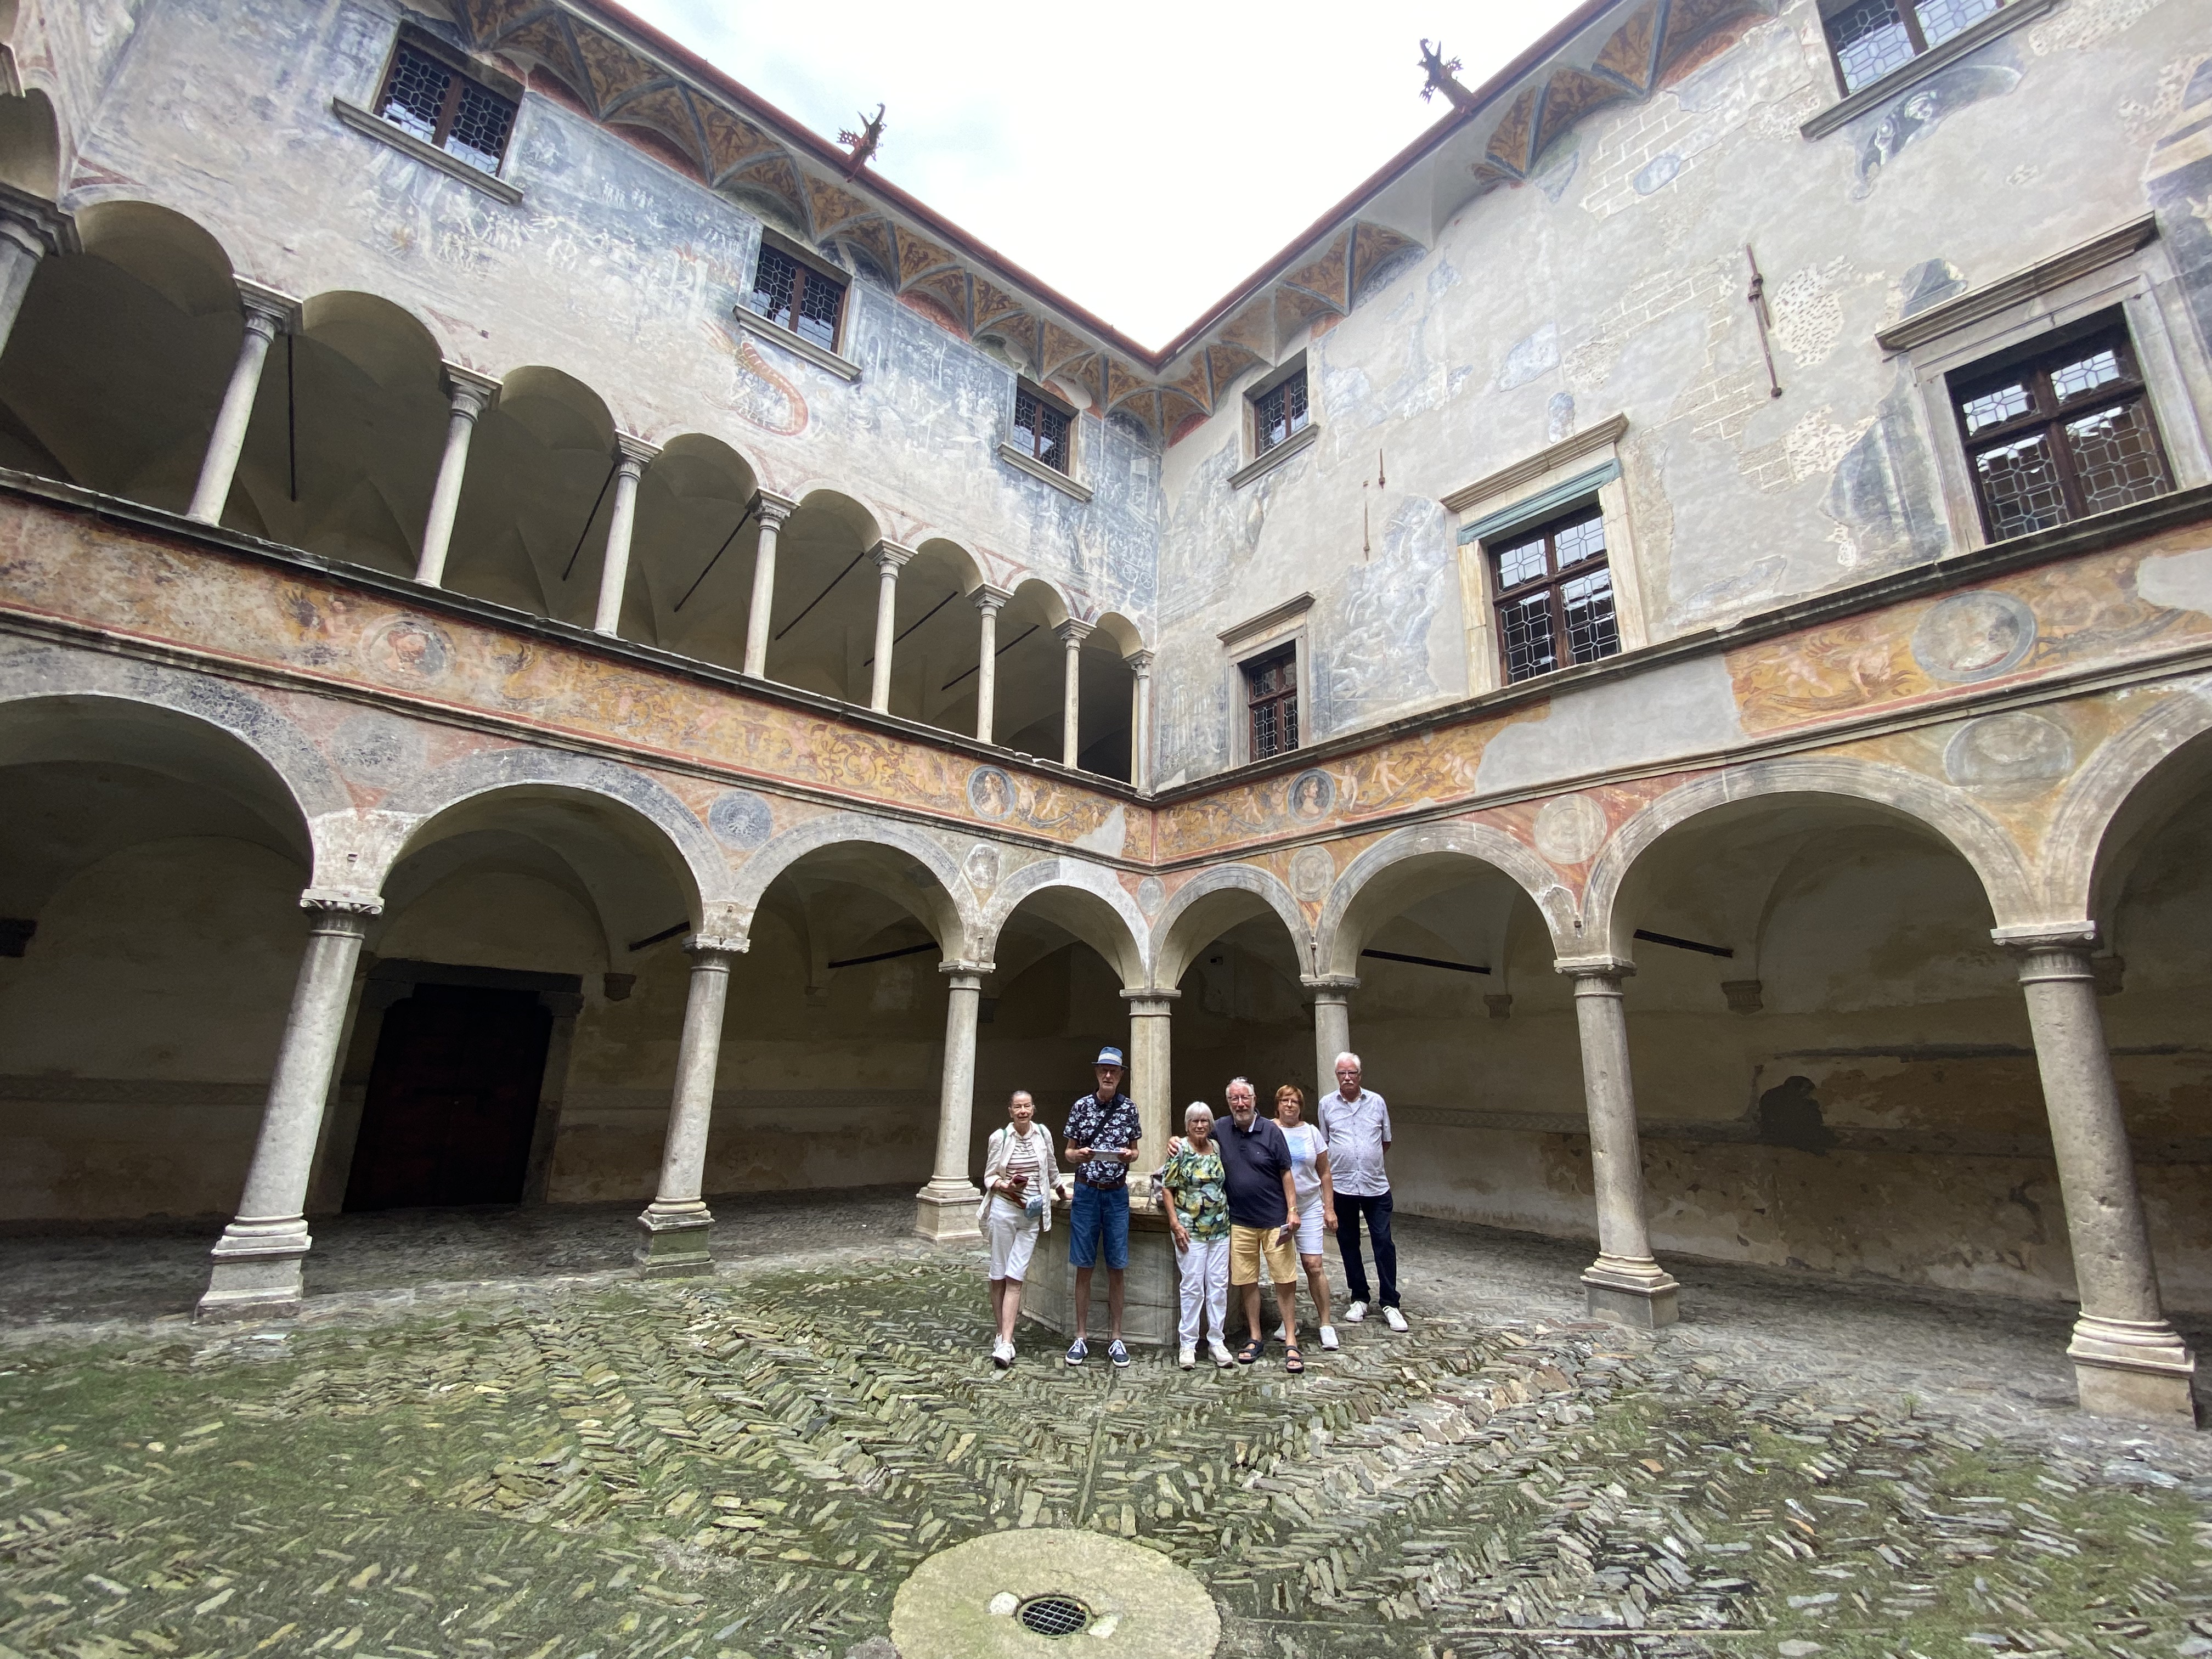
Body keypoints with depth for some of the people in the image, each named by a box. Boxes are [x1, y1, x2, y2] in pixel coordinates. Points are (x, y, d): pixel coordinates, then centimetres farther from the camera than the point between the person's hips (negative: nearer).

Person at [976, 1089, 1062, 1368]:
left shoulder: (1043, 1134, 2)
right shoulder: (1000, 1138, -4)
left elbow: (1052, 1169, 19)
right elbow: (989, 1176, 2)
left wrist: (1060, 1191, 30)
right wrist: (1004, 1186, -17)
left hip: (1031, 1214, 1)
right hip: (1003, 1210, -1)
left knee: (1015, 1278, -4)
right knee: (999, 1275, 6)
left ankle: (1005, 1344, -5)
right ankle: (1002, 1334, 21)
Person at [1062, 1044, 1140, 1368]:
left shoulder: (1129, 1108, 2)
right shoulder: (1081, 1106, -1)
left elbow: (1134, 1150, 11)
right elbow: (1069, 1152, 5)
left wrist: (1130, 1155, -12)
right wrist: (1078, 1155, -17)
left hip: (1117, 1194, 1)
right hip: (1086, 1192, 0)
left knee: (1116, 1269, 5)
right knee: (1084, 1268, 5)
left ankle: (1116, 1338, 17)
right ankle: (1081, 1337, 16)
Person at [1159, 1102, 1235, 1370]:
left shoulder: (1219, 1148, 5)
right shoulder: (1180, 1151, -7)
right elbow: (1167, 1188, -6)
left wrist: (1229, 1214, 9)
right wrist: (1175, 1223, -11)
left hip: (1220, 1229, 4)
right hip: (1191, 1230, -4)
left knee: (1219, 1285, 8)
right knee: (1193, 1287, 1)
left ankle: (1216, 1340, 20)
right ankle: (1188, 1343, 13)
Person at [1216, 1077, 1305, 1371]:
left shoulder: (1271, 1131, -6)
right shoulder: (1222, 1130, 1)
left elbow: (1286, 1173, -3)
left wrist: (1293, 1210, -7)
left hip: (1275, 1220, -2)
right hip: (1240, 1222, 2)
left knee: (1285, 1281, 1)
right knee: (1247, 1282, 9)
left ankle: (1291, 1343, 13)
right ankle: (1255, 1338, 24)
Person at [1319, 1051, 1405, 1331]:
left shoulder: (1376, 1101, 2)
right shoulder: (1327, 1104, 1)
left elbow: (1386, 1141, 14)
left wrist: (1369, 1161, 10)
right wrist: (1342, 1162, 5)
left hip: (1376, 1185, 0)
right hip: (1342, 1186, 1)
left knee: (1384, 1243, 0)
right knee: (1348, 1244, 10)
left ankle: (1390, 1305, 11)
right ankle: (1359, 1299, 24)